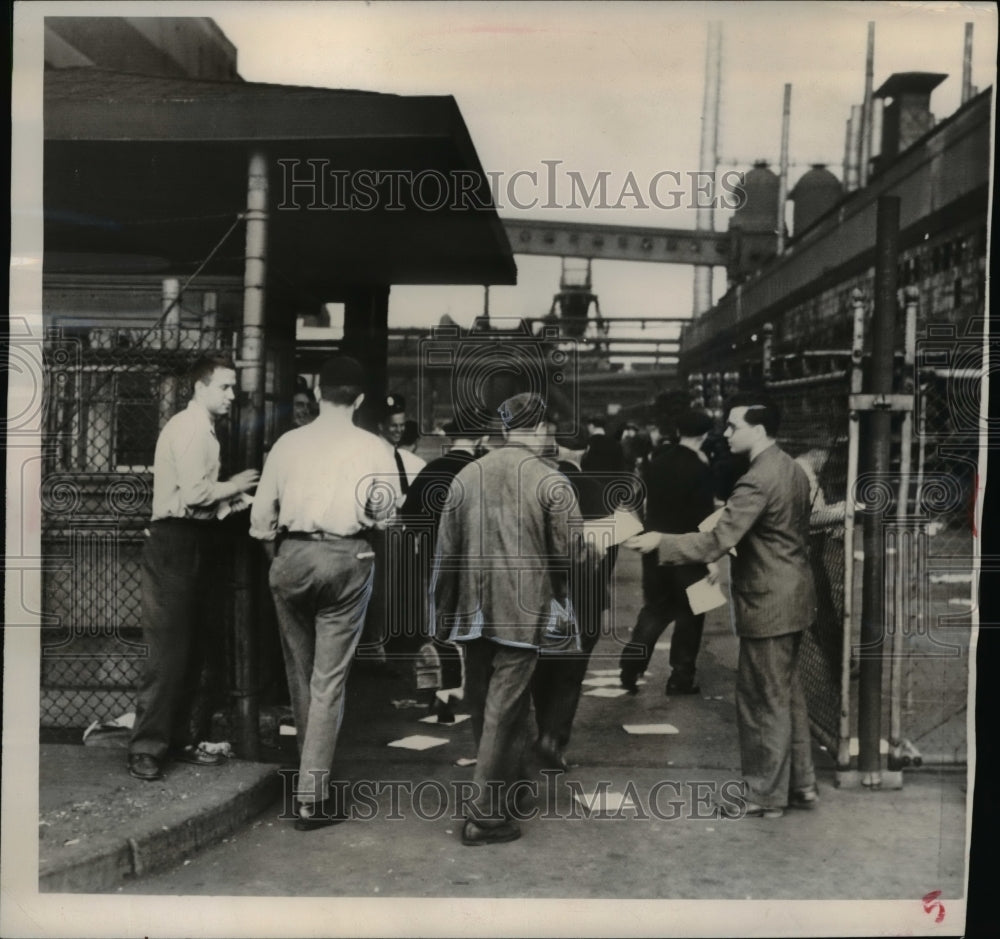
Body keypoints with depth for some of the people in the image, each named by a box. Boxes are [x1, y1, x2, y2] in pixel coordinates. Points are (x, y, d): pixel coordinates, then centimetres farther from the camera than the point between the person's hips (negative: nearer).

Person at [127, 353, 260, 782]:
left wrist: (230, 500, 7)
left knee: (192, 647, 13)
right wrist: (231, 487, -8)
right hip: (175, 543, -10)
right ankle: (146, 747, 1)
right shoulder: (190, 427, -12)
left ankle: (177, 738, 23)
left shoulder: (202, 428, 19)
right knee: (168, 649, -7)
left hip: (194, 543, 10)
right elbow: (194, 493, -23)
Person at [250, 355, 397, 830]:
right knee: (329, 678, 2)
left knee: (299, 671, 17)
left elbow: (261, 516, 6)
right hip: (346, 558, -2)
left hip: (292, 555, 3)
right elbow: (383, 514, -6)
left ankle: (309, 774, 30)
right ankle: (312, 795, 1)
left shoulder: (288, 442, 6)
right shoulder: (373, 448, -1)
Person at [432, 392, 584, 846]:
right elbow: (568, 553, -7)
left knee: (482, 706, 16)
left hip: (472, 612, 5)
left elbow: (446, 550, 6)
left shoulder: (467, 475, 4)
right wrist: (562, 604, 11)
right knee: (505, 710, 1)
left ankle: (501, 794, 33)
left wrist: (444, 612, 15)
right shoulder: (552, 482, -8)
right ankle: (487, 816, 6)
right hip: (523, 612, -4)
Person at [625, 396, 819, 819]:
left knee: (764, 701, 3)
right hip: (793, 597, 10)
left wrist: (660, 543, -21)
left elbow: (716, 542, -27)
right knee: (786, 693, 19)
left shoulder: (756, 482, -22)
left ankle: (767, 795, 15)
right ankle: (801, 783, 29)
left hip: (768, 605, -10)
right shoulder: (792, 469, 8)